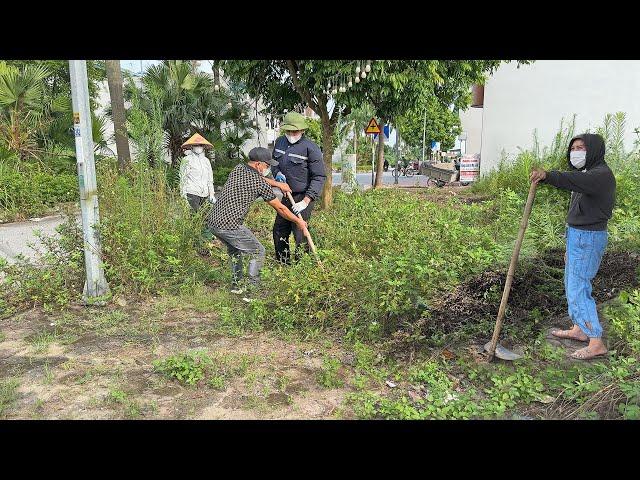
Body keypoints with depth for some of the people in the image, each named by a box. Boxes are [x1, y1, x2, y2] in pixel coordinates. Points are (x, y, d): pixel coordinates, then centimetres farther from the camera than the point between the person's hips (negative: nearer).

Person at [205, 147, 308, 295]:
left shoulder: (238, 168, 12)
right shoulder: (260, 184, -8)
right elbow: (279, 208, 1)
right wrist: (298, 221, 14)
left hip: (212, 220, 8)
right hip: (229, 225, -8)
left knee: (234, 250, 29)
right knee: (258, 252, 6)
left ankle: (236, 285, 33)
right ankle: (252, 288, 3)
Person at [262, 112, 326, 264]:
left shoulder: (310, 148, -17)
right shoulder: (280, 142, 5)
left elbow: (319, 177, -18)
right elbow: (274, 162, 21)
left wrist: (306, 201, -24)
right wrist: (278, 174, -4)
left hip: (303, 197, -7)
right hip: (287, 195, 8)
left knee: (300, 236, -6)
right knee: (279, 231, 14)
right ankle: (283, 264, 30)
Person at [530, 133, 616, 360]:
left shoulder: (601, 174, -15)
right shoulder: (588, 173, 18)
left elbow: (575, 180, -39)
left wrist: (547, 176, -56)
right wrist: (570, 245, 23)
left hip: (588, 238, -10)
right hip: (577, 235, 10)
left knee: (578, 288, -9)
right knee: (572, 284, 19)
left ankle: (596, 343, -2)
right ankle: (579, 329, 33)